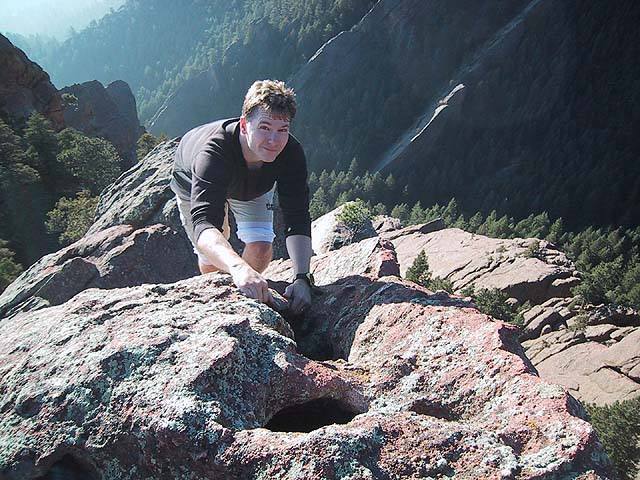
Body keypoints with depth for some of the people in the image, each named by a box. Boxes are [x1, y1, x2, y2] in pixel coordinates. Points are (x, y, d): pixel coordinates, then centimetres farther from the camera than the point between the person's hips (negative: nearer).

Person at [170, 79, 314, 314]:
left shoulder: (291, 154, -38)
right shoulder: (213, 152, -48)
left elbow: (297, 221, -40)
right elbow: (203, 223, -61)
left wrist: (302, 278, -56)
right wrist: (239, 268, -80)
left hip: (254, 185, 2)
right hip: (194, 182, -2)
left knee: (261, 248, -15)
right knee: (211, 262, -6)